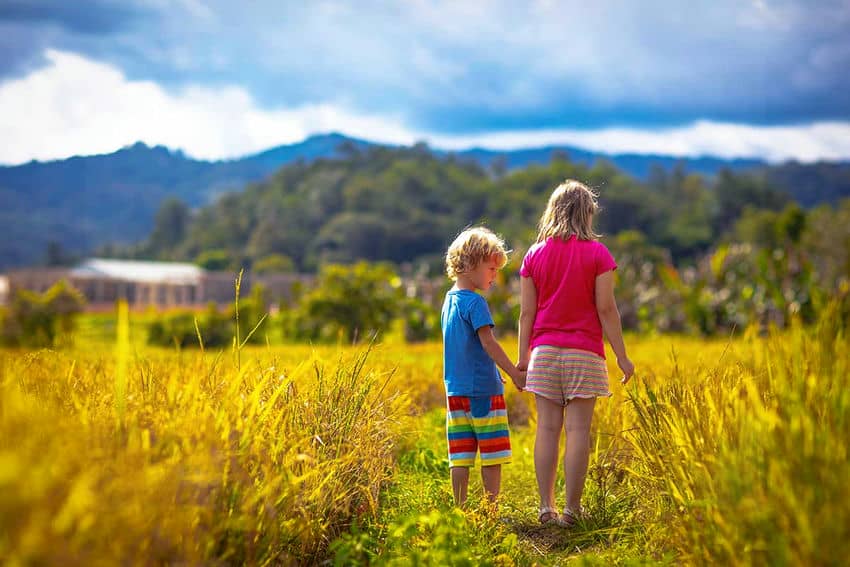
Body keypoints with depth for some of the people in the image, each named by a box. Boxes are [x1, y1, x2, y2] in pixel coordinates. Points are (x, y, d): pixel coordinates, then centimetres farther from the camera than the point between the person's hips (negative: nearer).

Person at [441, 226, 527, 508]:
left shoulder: (449, 300, 14)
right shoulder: (475, 302, -12)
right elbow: (488, 343, -18)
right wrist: (515, 374, -16)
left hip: (455, 391, 8)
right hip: (483, 390, -8)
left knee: (460, 457, 7)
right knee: (492, 456, 2)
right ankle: (492, 508, 5)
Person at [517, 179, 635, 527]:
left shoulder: (535, 254, 6)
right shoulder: (597, 254, -4)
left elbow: (526, 311, 4)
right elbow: (606, 309, -7)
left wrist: (523, 355, 12)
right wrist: (622, 356, -1)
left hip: (544, 351, 3)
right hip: (583, 353, -3)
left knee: (547, 428, 4)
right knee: (578, 430, 0)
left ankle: (546, 507, 6)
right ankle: (571, 509, 1)